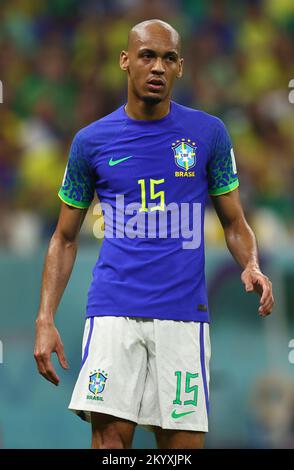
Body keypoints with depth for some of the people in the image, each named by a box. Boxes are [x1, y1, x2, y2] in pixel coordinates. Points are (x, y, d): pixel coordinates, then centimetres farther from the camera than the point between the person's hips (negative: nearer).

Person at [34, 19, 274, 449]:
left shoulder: (209, 133, 5)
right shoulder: (92, 141, 6)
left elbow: (234, 223, 13)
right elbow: (65, 239, 12)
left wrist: (251, 266, -10)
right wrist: (45, 320, 1)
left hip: (184, 313, 0)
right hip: (113, 312, 0)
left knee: (183, 442, -2)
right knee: (110, 435, -10)